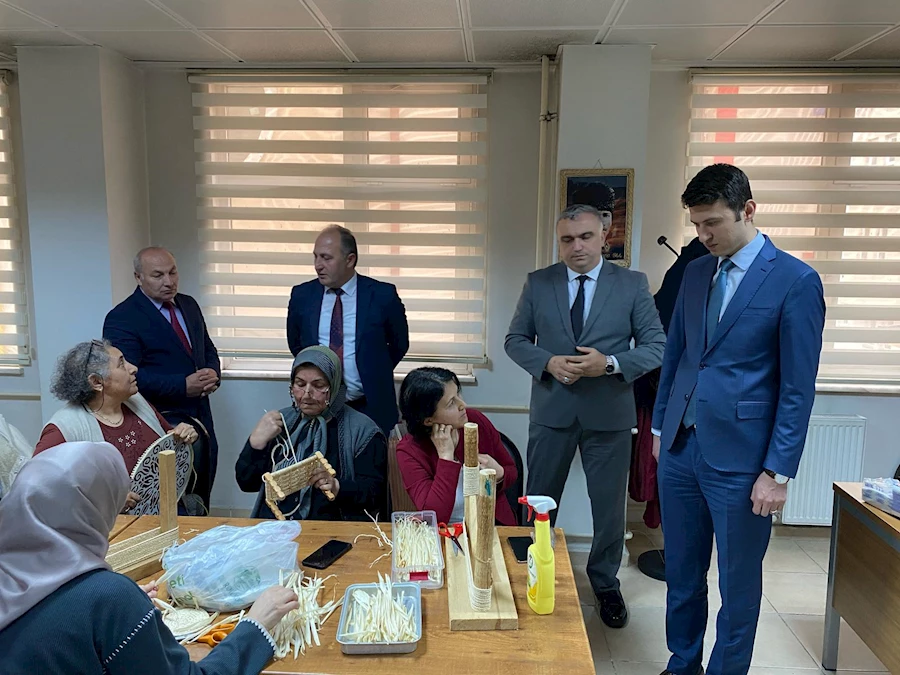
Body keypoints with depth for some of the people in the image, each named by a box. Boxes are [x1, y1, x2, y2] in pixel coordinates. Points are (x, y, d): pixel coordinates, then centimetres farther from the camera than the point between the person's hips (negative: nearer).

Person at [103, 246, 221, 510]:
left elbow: (208, 349, 19)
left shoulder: (189, 305, 12)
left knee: (201, 503, 16)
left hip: (200, 418, 7)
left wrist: (213, 373, -4)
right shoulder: (121, 318, -10)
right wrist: (183, 386, -23)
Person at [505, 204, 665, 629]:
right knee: (539, 501, 14)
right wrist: (548, 362, -15)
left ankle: (605, 583, 35)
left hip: (609, 413, -1)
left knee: (610, 506, 11)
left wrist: (610, 363, -20)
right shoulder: (538, 283, 2)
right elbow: (515, 339, 4)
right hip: (552, 410, 1)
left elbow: (656, 346, -3)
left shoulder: (632, 284, -2)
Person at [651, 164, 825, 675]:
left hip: (739, 459, -5)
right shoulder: (696, 272, 8)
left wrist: (778, 473, -11)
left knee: (738, 586, 11)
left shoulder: (796, 281, -9)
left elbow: (798, 389, -10)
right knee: (682, 574, 18)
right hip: (681, 448, 6)